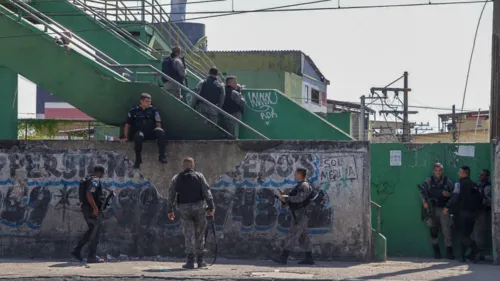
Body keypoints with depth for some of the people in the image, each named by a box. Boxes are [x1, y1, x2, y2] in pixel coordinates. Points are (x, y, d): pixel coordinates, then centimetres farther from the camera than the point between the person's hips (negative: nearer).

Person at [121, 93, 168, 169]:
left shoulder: (153, 110, 9)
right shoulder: (134, 111, 5)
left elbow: (158, 123, 11)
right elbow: (127, 125, 10)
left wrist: (158, 132, -8)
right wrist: (125, 137, 2)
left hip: (151, 134, 2)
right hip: (139, 132, -2)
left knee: (161, 131, -32)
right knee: (139, 136, -39)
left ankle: (162, 156, -33)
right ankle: (138, 160, -31)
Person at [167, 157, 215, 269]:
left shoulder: (176, 178, 7)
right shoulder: (199, 176, 2)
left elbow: (170, 195, 3)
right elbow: (207, 192, -4)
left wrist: (170, 210, 8)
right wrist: (211, 207, -5)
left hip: (184, 209, 1)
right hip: (199, 207, 0)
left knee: (189, 235, 0)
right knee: (199, 234, 12)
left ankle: (190, 261, -11)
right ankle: (200, 260, 16)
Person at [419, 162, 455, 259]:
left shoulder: (447, 181, 8)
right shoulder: (428, 181, 9)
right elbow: (422, 192, 6)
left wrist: (449, 194, -11)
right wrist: (424, 202, -7)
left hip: (444, 208, -1)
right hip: (432, 208, 1)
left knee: (447, 230, -8)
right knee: (434, 230, 2)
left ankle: (449, 252, -5)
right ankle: (436, 251, 11)